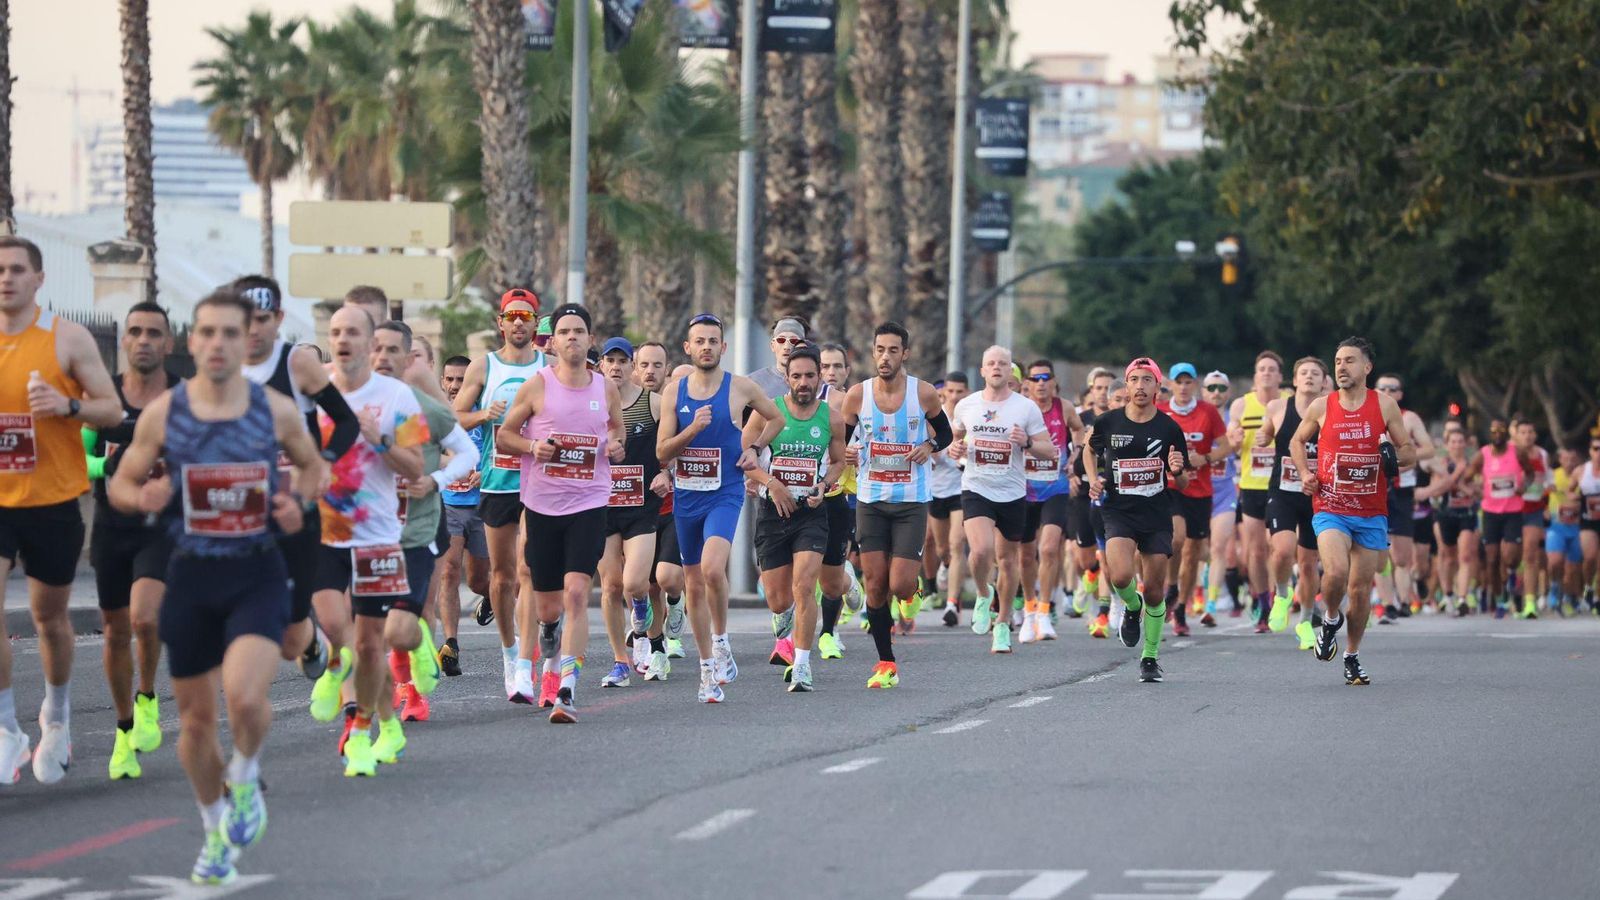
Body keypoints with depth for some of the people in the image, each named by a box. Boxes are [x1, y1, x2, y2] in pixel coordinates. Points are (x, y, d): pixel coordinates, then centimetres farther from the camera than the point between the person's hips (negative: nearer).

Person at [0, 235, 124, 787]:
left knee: (49, 617, 13)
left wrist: (68, 406, -24)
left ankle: (56, 717, 37)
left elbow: (113, 410, -5)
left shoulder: (67, 339, -6)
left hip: (53, 500, -1)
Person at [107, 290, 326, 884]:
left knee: (245, 696, -24)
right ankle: (216, 830, 33)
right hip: (192, 574, 2)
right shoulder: (163, 413, -3)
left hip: (258, 574, -2)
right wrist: (142, 498, -15)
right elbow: (119, 484, 8)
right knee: (196, 715, 10)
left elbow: (313, 465, 15)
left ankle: (245, 777, 10)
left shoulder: (278, 410, -4)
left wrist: (299, 500, -6)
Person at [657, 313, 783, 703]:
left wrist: (755, 448, 2)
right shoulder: (674, 392, 2)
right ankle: (708, 668, 20)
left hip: (725, 493, -3)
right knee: (694, 583, 8)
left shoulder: (741, 388, -2)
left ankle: (721, 641, -3)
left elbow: (776, 418, 16)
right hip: (686, 495, 3)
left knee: (712, 568, -26)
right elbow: (662, 452, -2)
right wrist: (693, 429, -17)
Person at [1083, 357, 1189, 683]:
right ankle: (1132, 608, 13)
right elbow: (1090, 451, 20)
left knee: (1154, 589, 3)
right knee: (1120, 575, -24)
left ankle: (1150, 657, 20)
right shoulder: (1108, 422, -2)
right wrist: (1093, 479, 2)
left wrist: (1178, 471, -17)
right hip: (1118, 512, -1)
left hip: (1157, 515, 1)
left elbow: (1183, 483, 6)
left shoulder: (1169, 428, -2)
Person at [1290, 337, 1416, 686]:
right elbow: (1297, 440, 19)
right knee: (1336, 571, -26)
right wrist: (1305, 473, 2)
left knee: (1361, 588, 6)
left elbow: (1410, 451, 7)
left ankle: (1352, 657, 25)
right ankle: (1330, 618, 5)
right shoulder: (1321, 407, 1)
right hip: (1330, 509, -1)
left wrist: (1396, 456, -15)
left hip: (1371, 513, 1)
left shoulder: (1384, 405, 1)